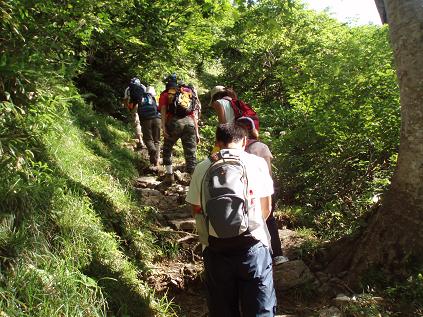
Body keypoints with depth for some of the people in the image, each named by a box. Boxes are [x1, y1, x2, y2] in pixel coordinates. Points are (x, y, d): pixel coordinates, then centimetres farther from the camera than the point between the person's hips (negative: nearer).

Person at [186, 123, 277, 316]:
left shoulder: (202, 169, 0)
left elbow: (196, 211, 5)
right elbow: (266, 209, 5)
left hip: (215, 248, 2)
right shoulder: (257, 163, -1)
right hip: (252, 244, -2)